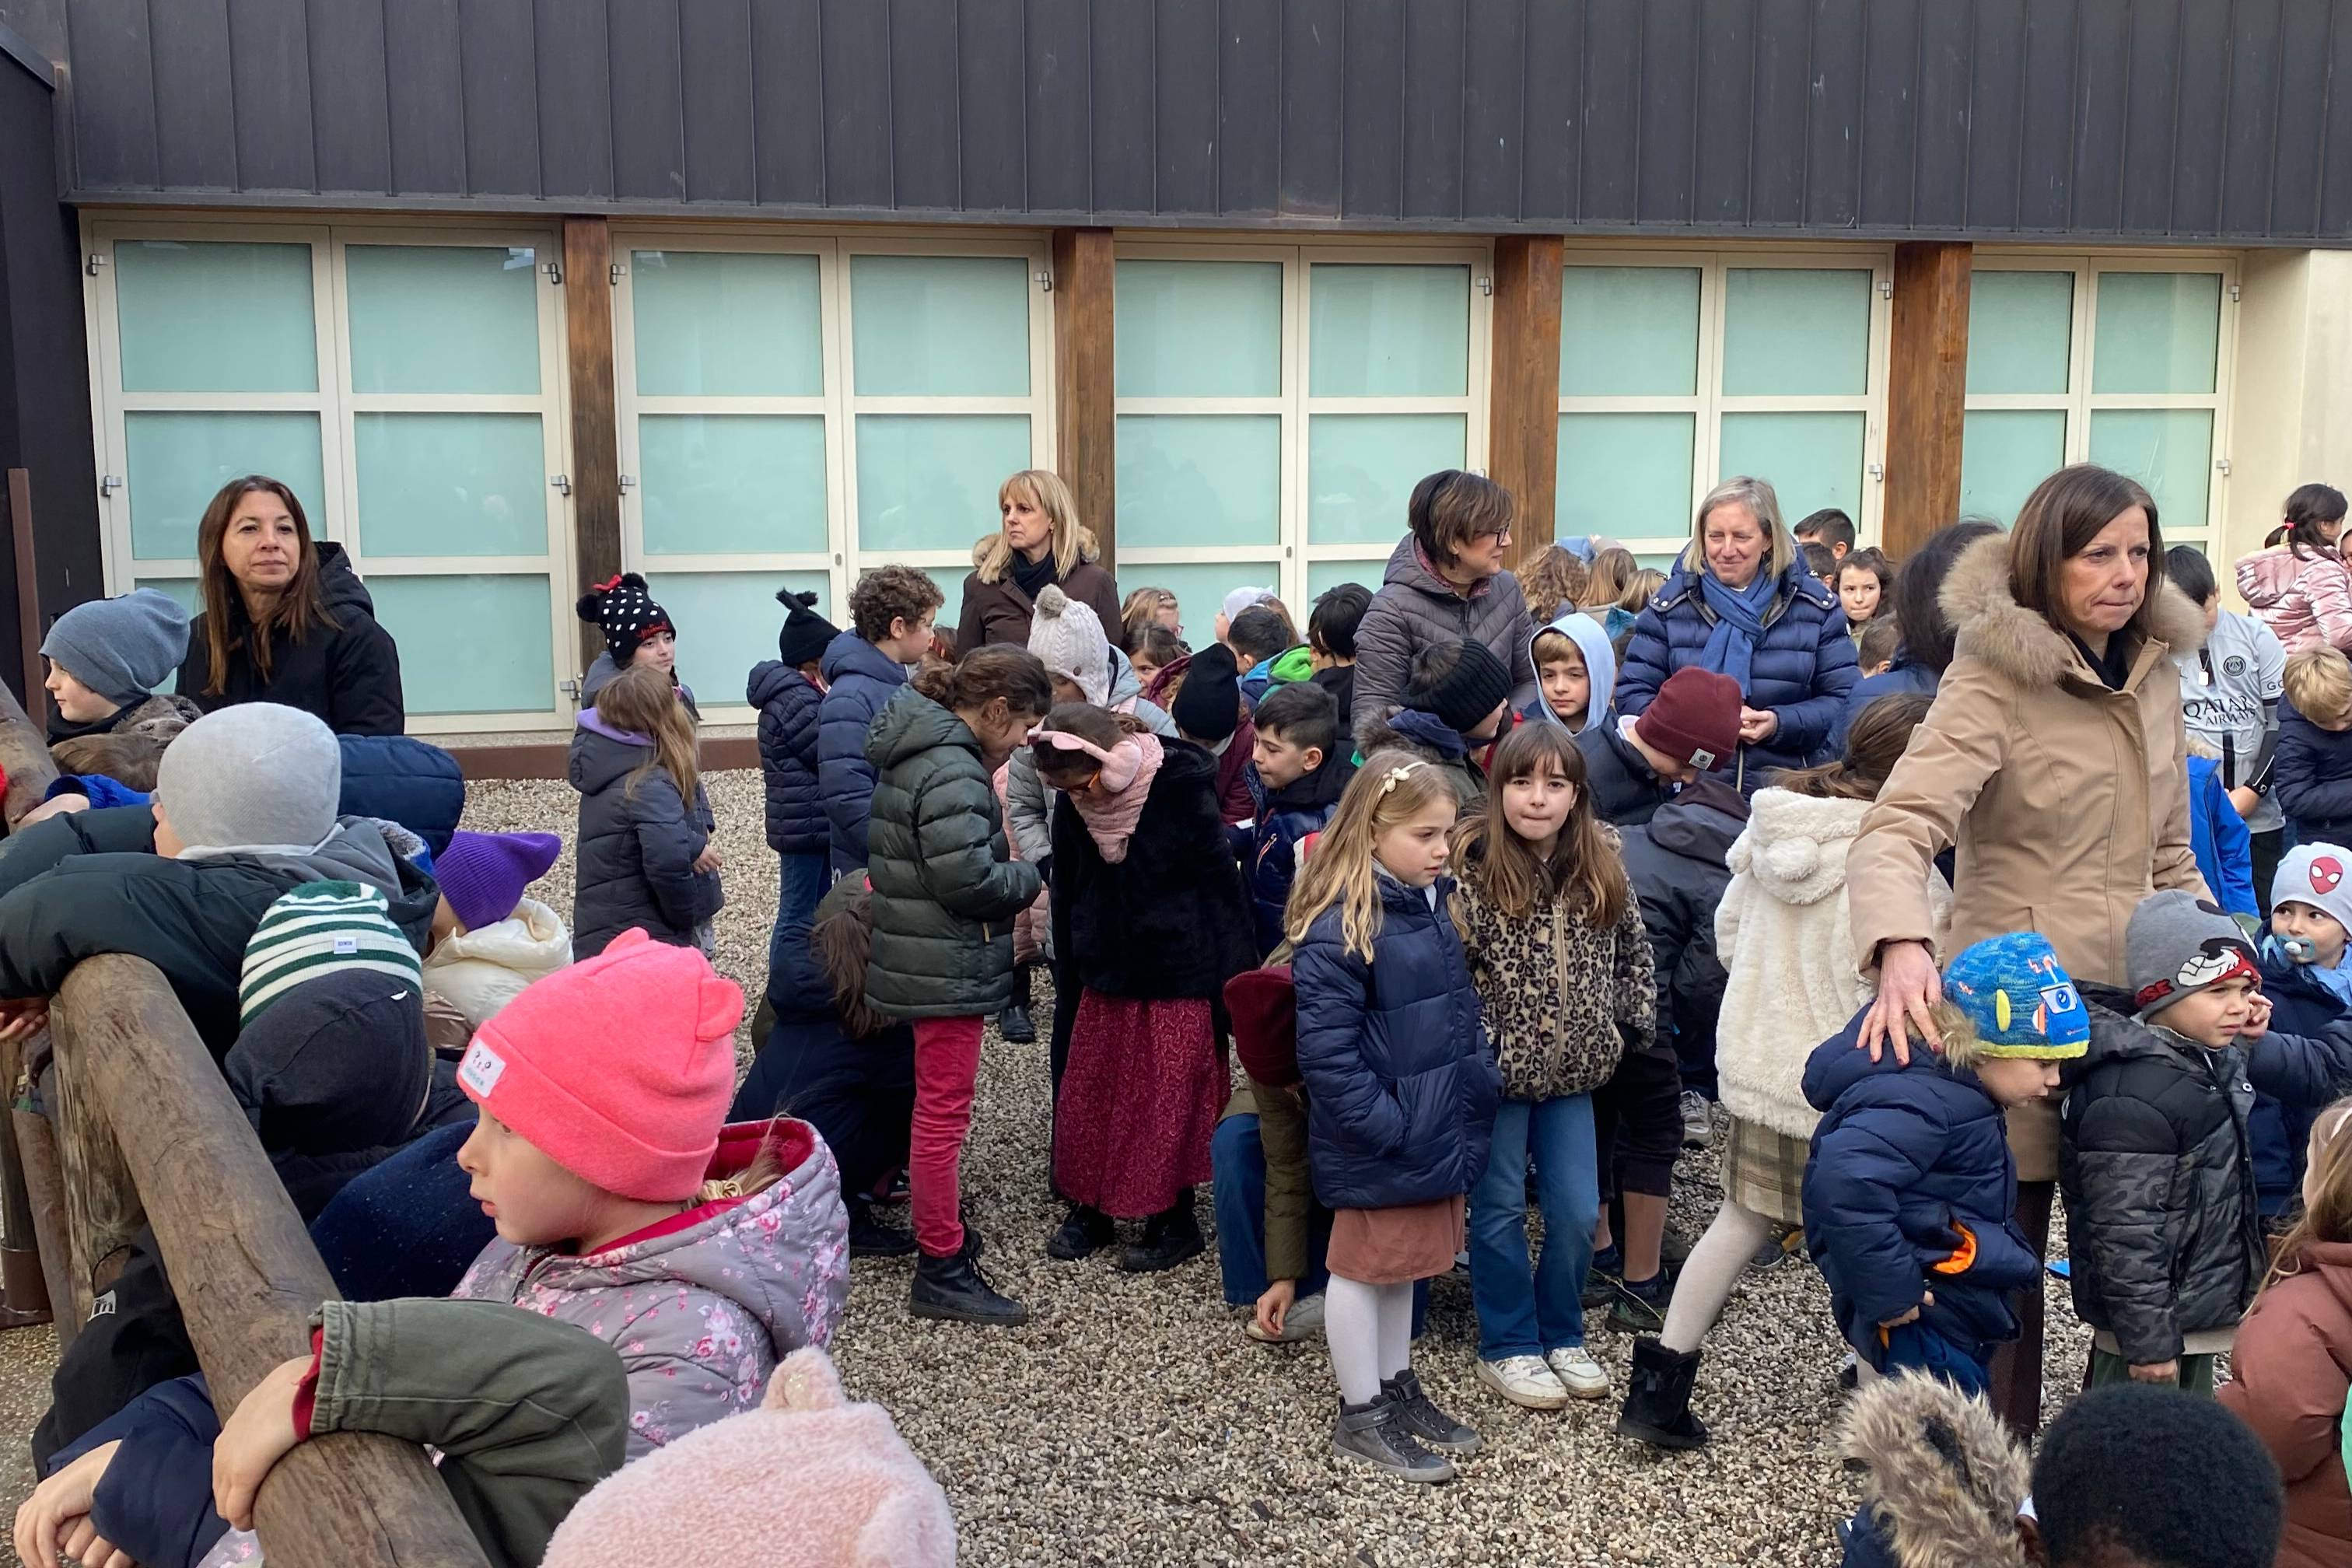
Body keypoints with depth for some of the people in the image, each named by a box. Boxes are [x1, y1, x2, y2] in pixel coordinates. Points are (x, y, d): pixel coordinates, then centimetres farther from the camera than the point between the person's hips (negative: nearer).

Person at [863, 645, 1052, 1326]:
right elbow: (965, 875, -27)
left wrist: (1010, 874, 6)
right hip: (947, 968, -10)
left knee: (936, 1103, 22)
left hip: (921, 957, 10)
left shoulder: (918, 749, 11)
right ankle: (941, 1269, 6)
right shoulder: (953, 771, -22)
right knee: (944, 1111, -2)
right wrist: (1028, 879, -9)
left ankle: (937, 1225, 35)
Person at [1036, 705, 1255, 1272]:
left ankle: (1174, 1221, 17)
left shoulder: (1181, 792, -20)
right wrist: (1072, 966, 10)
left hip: (1178, 974, -5)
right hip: (1108, 971, 6)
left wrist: (1231, 979, -13)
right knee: (1086, 1095, 10)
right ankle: (1089, 1209, 25)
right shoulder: (1074, 809, -5)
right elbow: (1068, 889, 10)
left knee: (1170, 1102, 2)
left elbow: (1221, 885, -16)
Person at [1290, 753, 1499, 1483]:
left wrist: (1480, 1083, 9)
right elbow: (1326, 1051, -24)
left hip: (1435, 1131, 8)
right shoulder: (1339, 929, -23)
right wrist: (1384, 1128, -23)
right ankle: (1360, 1416, 22)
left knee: (1405, 1262, 21)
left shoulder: (1432, 905, 6)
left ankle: (1397, 1390, 36)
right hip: (1377, 1145, -8)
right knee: (1365, 1266, 7)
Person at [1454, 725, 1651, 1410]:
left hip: (1571, 1072, 4)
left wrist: (1631, 1024, 5)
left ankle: (1561, 1335, 31)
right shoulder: (1473, 867, -17)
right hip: (1497, 1071, -4)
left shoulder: (1601, 870, -2)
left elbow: (1633, 954, 12)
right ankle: (1507, 1347, 24)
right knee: (1500, 1211, 8)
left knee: (1578, 1213, 9)